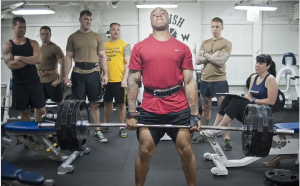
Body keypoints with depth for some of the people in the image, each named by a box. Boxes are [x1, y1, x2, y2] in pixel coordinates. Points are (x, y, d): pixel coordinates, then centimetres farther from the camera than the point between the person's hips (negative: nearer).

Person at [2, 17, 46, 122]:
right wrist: (30, 60, -10)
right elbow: (11, 65, -14)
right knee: (24, 111, 8)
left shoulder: (32, 43, 5)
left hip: (34, 81, 1)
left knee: (41, 110, 3)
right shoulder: (7, 45, 0)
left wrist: (20, 58, -14)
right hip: (19, 84, -1)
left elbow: (38, 59, -12)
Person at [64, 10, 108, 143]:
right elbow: (68, 57, 3)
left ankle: (97, 131, 14)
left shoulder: (97, 37, 8)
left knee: (94, 104, 6)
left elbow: (102, 56, 7)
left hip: (93, 73, 1)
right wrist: (66, 76, -5)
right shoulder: (73, 37, 5)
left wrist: (105, 74, -2)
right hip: (78, 74, -1)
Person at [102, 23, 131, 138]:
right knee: (107, 102, 14)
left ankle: (122, 127, 11)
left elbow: (127, 63, -7)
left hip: (119, 80, -4)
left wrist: (125, 79, -14)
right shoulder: (104, 45, 10)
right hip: (106, 80, 4)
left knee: (121, 103, 2)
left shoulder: (125, 45, -2)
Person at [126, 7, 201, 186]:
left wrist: (195, 114, -3)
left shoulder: (182, 48, 6)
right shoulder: (140, 47, 5)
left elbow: (189, 81, 3)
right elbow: (133, 80, 3)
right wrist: (131, 113, -4)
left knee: (186, 151, 7)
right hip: (149, 109, 0)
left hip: (179, 108, 0)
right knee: (144, 152, 7)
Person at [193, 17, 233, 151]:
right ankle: (204, 134, 29)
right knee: (205, 108, 16)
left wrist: (206, 54, -6)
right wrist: (212, 56, -9)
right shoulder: (205, 43, 12)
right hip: (205, 80, 6)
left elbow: (221, 61, -17)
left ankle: (227, 139, 0)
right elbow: (198, 60, 2)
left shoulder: (226, 43, -4)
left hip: (219, 80, -5)